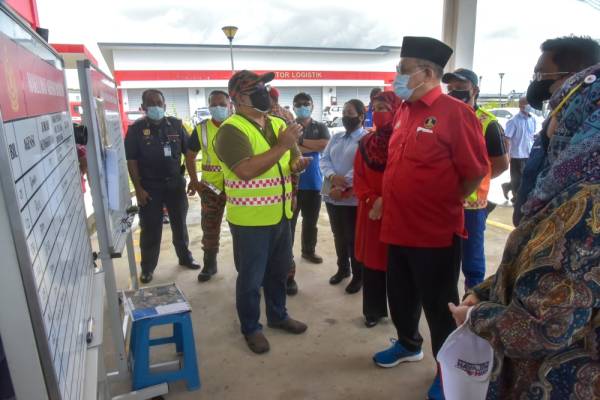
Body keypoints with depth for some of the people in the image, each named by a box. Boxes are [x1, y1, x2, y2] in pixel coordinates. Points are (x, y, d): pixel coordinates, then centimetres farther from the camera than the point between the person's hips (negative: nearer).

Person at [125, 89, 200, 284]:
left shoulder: (176, 124, 1)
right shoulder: (136, 129, -5)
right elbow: (131, 160, -7)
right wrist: (138, 188, -12)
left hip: (175, 184, 2)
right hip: (149, 187, -2)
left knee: (180, 223, 15)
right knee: (150, 228, 6)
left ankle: (185, 257, 33)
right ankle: (147, 267, 20)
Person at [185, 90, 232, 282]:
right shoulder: (201, 129, 0)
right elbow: (190, 156, 8)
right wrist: (194, 180, -1)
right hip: (210, 186, 1)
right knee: (210, 227, 11)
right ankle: (209, 264, 27)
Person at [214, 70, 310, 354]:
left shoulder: (278, 123, 9)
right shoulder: (231, 129, -16)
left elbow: (292, 160, 16)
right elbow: (246, 170, -29)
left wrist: (298, 162, -8)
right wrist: (282, 146, -26)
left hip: (281, 214, 7)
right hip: (250, 219, -7)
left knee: (279, 271, 21)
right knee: (251, 277, 8)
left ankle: (278, 316, 41)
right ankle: (251, 328, 28)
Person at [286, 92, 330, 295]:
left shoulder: (320, 126, 9)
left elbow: (324, 144, -10)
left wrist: (300, 142, -8)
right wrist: (312, 146, -14)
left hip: (313, 182, 4)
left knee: (310, 221, 19)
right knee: (288, 224, -7)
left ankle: (308, 251, 44)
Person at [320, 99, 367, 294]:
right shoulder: (336, 137, 14)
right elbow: (324, 159, 4)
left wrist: (342, 189, -20)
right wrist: (332, 176, -15)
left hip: (352, 198, -6)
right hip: (332, 195, 6)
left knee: (353, 238, 4)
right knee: (338, 235, 17)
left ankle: (358, 276, 20)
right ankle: (342, 268, 35)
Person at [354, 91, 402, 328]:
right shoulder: (366, 143, 8)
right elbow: (359, 178, 6)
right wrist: (372, 201, -9)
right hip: (371, 212, 4)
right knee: (372, 260, 9)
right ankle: (373, 310, 23)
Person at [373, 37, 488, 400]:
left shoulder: (455, 113, -14)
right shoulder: (403, 112, 9)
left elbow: (476, 172, -10)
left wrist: (445, 204, -1)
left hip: (436, 233, -7)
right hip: (398, 228, 7)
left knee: (439, 306, 9)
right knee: (400, 296, 22)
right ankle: (408, 344, 47)